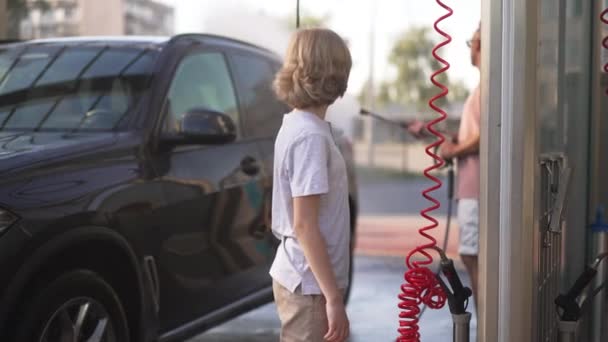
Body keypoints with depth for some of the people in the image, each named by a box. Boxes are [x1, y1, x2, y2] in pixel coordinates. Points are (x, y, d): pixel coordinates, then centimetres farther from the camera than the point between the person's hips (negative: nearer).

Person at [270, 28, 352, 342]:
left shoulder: (296, 125, 8)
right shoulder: (310, 136, -20)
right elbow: (304, 225, -22)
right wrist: (333, 297, -20)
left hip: (298, 278, 10)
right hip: (310, 285, -10)